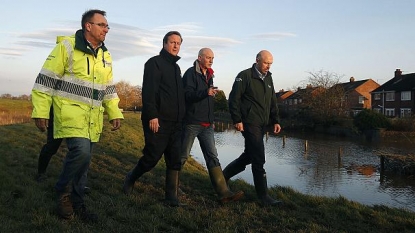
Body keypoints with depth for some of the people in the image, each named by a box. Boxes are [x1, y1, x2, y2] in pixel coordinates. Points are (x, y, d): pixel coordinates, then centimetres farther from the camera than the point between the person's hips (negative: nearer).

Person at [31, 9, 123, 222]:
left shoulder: (105, 56, 13)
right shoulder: (67, 46, -7)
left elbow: (109, 88, 20)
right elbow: (46, 80, -7)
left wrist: (115, 113, 12)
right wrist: (40, 112, -10)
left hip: (93, 117, 6)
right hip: (70, 111, -6)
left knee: (83, 159, 9)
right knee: (81, 152, -22)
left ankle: (76, 203, 23)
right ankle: (62, 191, 5)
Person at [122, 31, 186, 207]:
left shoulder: (176, 67, 21)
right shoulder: (155, 62, -3)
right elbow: (148, 91, -15)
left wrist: (180, 118, 17)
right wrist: (152, 115, -23)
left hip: (175, 123, 7)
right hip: (158, 121, -7)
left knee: (175, 161, 2)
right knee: (152, 157, -2)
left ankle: (171, 198, 7)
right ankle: (131, 178, 25)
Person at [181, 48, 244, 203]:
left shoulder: (209, 76, 18)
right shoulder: (191, 73, -6)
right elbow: (187, 95, -19)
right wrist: (206, 92, -34)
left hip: (207, 125, 7)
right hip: (192, 123, -7)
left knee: (212, 158, 1)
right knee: (182, 156, 2)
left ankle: (224, 193, -2)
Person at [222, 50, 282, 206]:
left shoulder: (268, 78, 15)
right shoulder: (245, 76, -7)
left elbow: (272, 102, 19)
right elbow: (234, 99, -10)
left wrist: (275, 121, 11)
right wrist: (237, 120, -15)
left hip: (262, 125, 8)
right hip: (250, 124, -8)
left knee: (249, 156, 15)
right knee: (259, 159, -7)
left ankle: (224, 175, 32)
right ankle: (263, 196, 2)